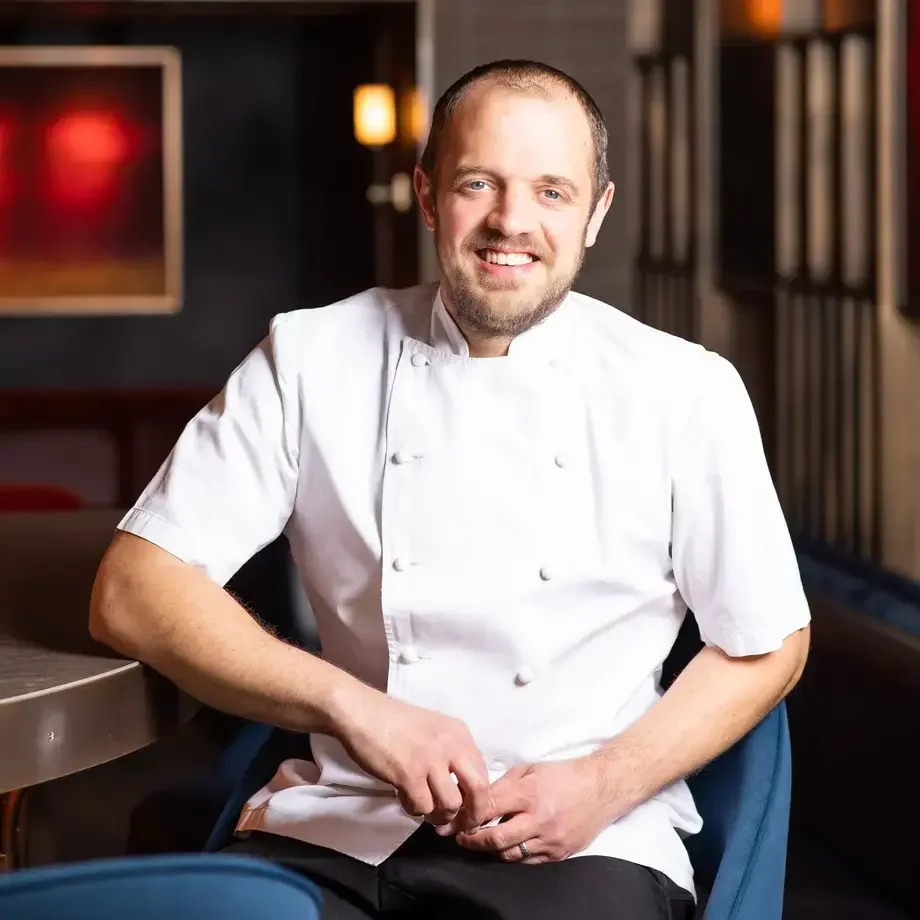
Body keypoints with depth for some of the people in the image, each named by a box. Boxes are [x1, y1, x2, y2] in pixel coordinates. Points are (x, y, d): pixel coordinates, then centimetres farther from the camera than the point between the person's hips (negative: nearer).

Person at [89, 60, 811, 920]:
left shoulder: (686, 390, 2)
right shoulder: (314, 358, 4)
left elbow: (766, 646, 10)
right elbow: (131, 592, 0)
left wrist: (606, 784, -7)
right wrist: (355, 709, -13)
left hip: (582, 846, 0)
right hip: (335, 830, 1)